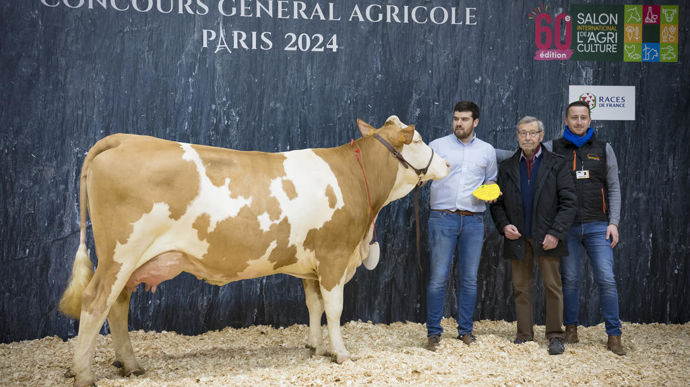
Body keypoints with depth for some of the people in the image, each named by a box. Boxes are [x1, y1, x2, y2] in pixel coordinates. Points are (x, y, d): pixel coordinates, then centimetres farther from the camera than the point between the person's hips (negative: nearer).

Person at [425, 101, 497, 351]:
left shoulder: (487, 151, 13)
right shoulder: (437, 146, 6)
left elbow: (490, 180, 24)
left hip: (473, 220, 2)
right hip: (443, 217, -2)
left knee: (469, 279, 5)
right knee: (438, 278, -5)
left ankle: (465, 331, 17)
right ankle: (433, 333, 5)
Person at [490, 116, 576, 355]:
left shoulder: (556, 164, 3)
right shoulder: (506, 167, 10)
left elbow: (568, 202, -2)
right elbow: (497, 203, 13)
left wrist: (555, 233, -12)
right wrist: (504, 225, -6)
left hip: (546, 237, -2)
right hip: (518, 237, 3)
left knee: (552, 286, -1)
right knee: (520, 288, 7)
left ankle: (555, 335, 10)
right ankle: (524, 334, 16)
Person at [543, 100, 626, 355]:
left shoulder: (603, 149, 10)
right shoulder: (552, 149, 6)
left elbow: (614, 188, 9)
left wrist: (614, 222, 2)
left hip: (598, 226, 0)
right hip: (566, 226, 0)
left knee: (606, 280, -5)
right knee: (570, 280, 6)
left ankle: (614, 336, 4)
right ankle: (571, 330, 20)